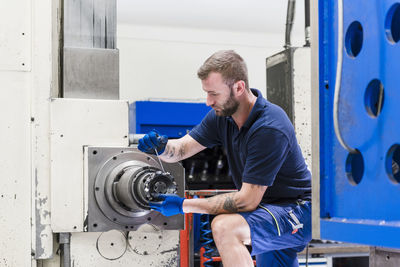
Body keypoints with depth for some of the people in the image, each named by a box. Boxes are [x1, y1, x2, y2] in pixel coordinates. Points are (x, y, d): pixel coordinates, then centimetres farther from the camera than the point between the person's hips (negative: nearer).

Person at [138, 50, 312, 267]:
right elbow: (181, 149, 2)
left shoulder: (269, 128, -27)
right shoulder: (222, 114, -1)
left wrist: (184, 205, -28)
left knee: (225, 227, -32)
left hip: (297, 211, -9)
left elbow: (247, 200, -29)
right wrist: (161, 146, -23)